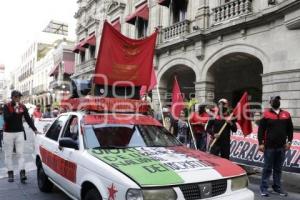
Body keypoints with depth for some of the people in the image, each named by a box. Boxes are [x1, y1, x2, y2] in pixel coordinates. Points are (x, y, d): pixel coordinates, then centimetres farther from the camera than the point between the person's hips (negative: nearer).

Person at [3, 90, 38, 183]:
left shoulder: (23, 107, 4)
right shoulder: (6, 106, -4)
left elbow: (28, 119, 6)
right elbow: (6, 118, -16)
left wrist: (34, 129, 0)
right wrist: (14, 111, -27)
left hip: (19, 132, 2)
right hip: (8, 133, -1)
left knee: (20, 153, -4)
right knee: (8, 154, 5)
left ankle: (22, 173, -8)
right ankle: (10, 173, 12)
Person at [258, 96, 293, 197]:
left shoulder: (286, 115, 9)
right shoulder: (266, 114, -2)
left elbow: (290, 129, 13)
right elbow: (261, 130, -3)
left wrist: (289, 141, 3)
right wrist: (261, 143, -9)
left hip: (282, 147, 4)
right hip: (269, 146, -3)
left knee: (278, 168, 12)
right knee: (267, 168, 2)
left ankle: (277, 187, 22)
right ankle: (264, 188, 9)